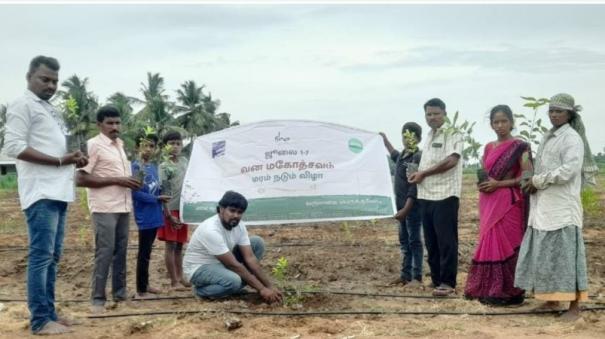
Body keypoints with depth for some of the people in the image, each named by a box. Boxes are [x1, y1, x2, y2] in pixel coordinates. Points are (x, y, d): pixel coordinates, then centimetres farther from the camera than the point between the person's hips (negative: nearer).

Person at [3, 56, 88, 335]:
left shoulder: (50, 110, 22)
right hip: (41, 194, -9)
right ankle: (40, 320, -6)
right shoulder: (23, 105, -5)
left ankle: (49, 313, 18)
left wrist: (72, 160, 5)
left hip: (58, 193, 9)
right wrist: (60, 160, -18)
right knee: (41, 256, -9)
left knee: (52, 257, 12)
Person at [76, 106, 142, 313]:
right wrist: (116, 180, -17)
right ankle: (97, 299, 0)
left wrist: (131, 182, 8)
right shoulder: (93, 145, -9)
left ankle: (120, 293, 20)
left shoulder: (120, 144, 14)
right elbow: (80, 179, -16)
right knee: (105, 252, -6)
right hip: (105, 208, -7)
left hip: (123, 207, 7)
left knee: (121, 251, 11)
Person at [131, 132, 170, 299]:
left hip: (154, 215, 8)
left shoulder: (154, 166, 10)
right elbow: (136, 192, -18)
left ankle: (145, 284, 27)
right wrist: (157, 198, -13)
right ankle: (140, 291, 4)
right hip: (144, 216, -8)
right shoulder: (135, 166, -13)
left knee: (147, 251, 16)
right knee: (144, 253, -3)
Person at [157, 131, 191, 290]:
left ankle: (180, 277, 20)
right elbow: (162, 192, -12)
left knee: (180, 245, 12)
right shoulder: (164, 166, -8)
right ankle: (174, 281, 1)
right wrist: (169, 215, -18)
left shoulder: (184, 161, 10)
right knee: (170, 245, -2)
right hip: (170, 210, -6)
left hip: (183, 208, 6)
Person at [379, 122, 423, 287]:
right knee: (404, 241, 13)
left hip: (413, 205, -8)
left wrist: (406, 208, -24)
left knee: (414, 241, -4)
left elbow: (415, 186, -20)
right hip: (401, 204, 8)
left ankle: (417, 277, 0)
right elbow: (394, 155, 38)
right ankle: (405, 274, 21)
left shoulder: (418, 157, -15)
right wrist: (385, 140, 49)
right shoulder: (402, 156, 11)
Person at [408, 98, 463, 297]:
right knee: (431, 242, 10)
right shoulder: (429, 138, 20)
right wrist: (418, 175, 2)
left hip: (445, 195, -8)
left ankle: (447, 283, -2)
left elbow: (451, 161, -17)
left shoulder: (453, 134, -4)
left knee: (446, 241, -6)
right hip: (426, 195, 8)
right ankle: (437, 280, 18)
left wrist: (422, 173, -10)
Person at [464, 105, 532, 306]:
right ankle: (489, 291, 13)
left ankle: (509, 292, 1)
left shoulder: (520, 147, -5)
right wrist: (481, 184, 3)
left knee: (506, 244, -6)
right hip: (489, 204, 6)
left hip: (508, 204, -6)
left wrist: (499, 184, -16)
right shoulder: (488, 148, 14)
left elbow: (527, 177, -12)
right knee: (489, 243, 6)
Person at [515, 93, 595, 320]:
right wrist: (533, 183, 3)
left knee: (565, 252, -6)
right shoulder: (548, 137, 17)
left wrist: (537, 181, -12)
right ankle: (552, 300, 20)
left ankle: (574, 305, 0)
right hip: (543, 206, 8)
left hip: (562, 206, -8)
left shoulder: (572, 138, -8)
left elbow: (568, 171, -19)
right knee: (545, 253, 10)